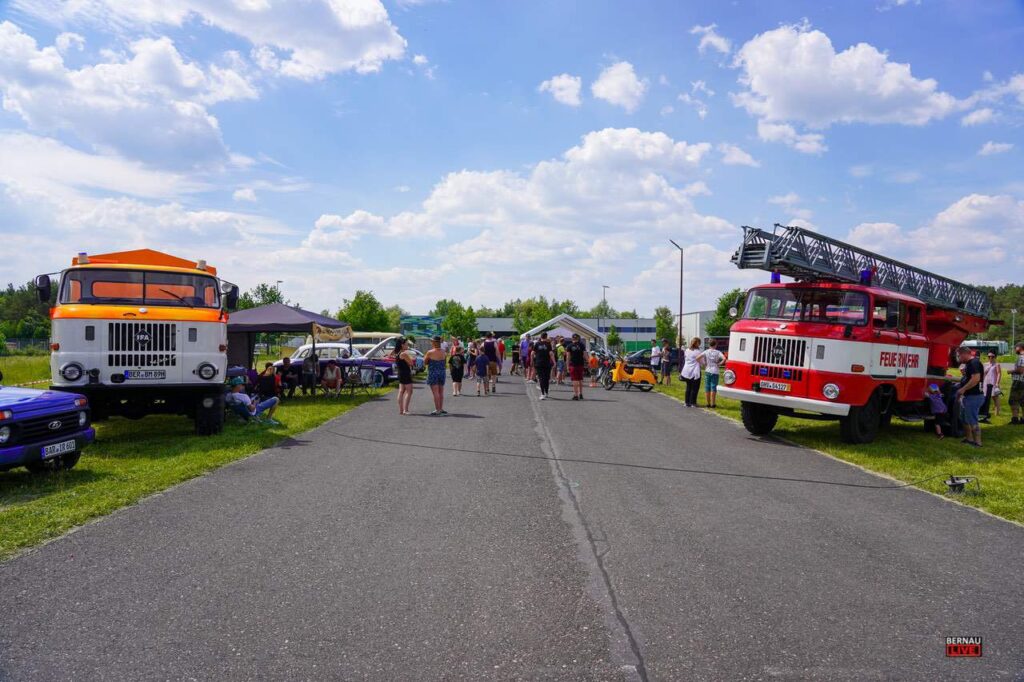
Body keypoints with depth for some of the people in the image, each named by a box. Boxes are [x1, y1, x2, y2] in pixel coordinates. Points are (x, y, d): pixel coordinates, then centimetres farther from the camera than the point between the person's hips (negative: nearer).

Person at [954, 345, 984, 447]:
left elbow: (976, 379, -27)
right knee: (963, 418, 18)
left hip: (974, 396, -11)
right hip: (968, 396, 11)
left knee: (972, 420, -5)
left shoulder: (974, 363, -17)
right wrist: (960, 384, 13)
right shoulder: (968, 363, 15)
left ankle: (977, 442, 1)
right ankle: (969, 439, 27)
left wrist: (963, 389, -21)